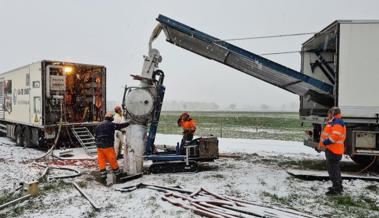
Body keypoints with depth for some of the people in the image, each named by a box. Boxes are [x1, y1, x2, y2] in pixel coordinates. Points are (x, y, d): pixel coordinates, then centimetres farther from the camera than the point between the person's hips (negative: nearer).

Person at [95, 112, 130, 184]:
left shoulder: (98, 126, 13)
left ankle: (103, 177, 7)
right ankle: (118, 174, 21)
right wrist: (128, 123, 7)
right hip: (108, 146, -6)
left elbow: (96, 137, 14)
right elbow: (120, 125, -6)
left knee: (102, 162, 8)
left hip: (99, 146, 6)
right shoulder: (111, 125, -8)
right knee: (113, 161, 7)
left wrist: (98, 145, 19)